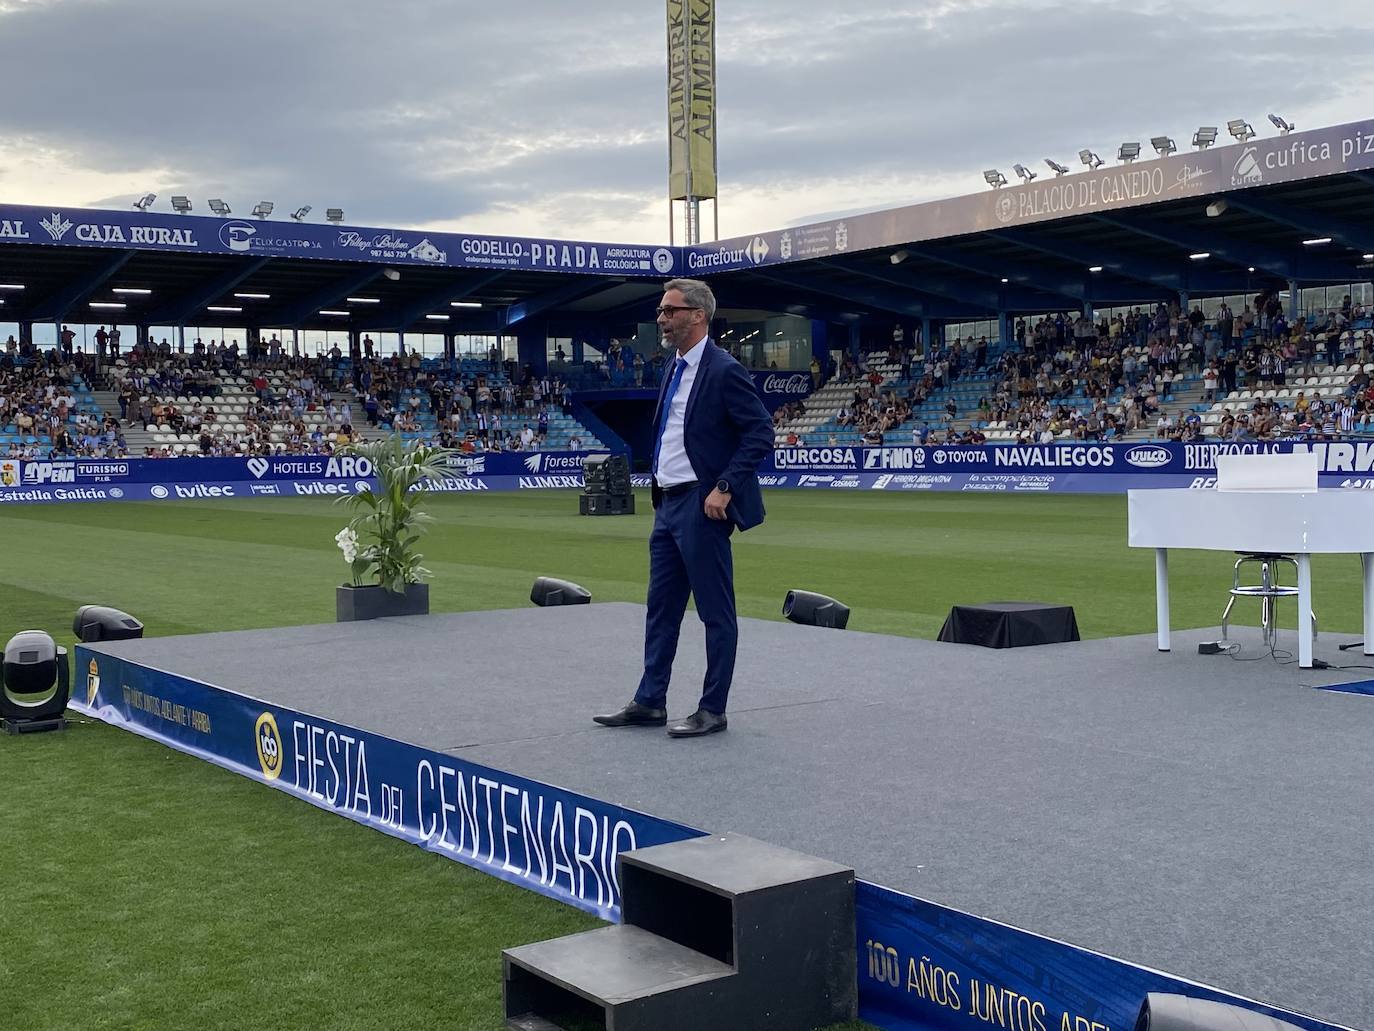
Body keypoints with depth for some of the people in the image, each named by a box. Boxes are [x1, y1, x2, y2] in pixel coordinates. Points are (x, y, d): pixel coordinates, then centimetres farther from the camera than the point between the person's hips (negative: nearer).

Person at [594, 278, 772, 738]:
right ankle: (649, 702, 21)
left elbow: (760, 433, -16)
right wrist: (660, 489, 16)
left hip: (702, 506, -9)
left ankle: (712, 710, 8)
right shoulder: (675, 369, 14)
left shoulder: (724, 371, -13)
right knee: (661, 606, 13)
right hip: (668, 504, 9)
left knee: (716, 611, 1)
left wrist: (724, 487, -19)